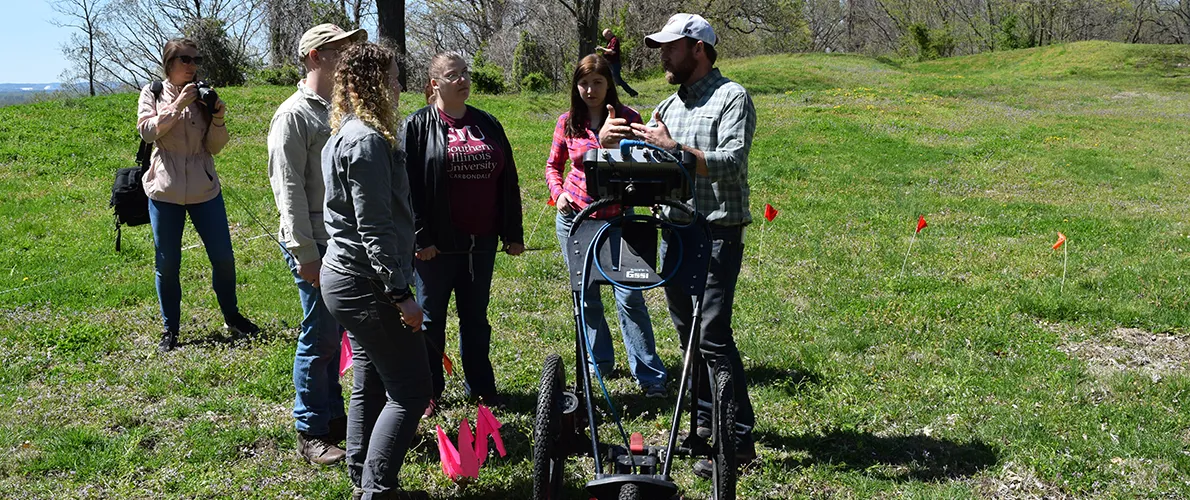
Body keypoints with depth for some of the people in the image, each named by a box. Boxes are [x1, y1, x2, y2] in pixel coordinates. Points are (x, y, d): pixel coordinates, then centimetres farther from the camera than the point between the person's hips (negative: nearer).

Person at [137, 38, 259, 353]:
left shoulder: (203, 96, 8)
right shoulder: (153, 93, 4)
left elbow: (214, 148, 5)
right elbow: (147, 131, -12)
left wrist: (218, 118, -11)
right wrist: (177, 106, -19)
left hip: (204, 189, 2)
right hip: (165, 191, -2)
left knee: (223, 257, 4)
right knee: (167, 264, 4)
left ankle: (232, 317, 23)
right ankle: (170, 330, 17)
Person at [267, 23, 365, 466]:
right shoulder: (294, 115, -11)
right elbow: (288, 189, -15)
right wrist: (305, 255, -18)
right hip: (317, 246, -7)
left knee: (333, 334, 16)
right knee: (318, 339, 0)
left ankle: (334, 417, 27)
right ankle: (311, 434, 11)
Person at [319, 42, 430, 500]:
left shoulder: (346, 135, 14)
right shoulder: (368, 140, -18)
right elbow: (374, 228, -22)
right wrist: (401, 293, -20)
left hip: (347, 277, 11)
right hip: (367, 284, -11)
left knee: (371, 386, 16)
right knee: (411, 390, -5)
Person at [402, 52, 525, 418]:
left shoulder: (488, 125, 11)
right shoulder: (418, 126, -4)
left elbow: (508, 183, 13)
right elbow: (408, 186, -9)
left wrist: (513, 233, 10)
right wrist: (420, 237, -15)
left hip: (481, 241, 5)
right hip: (438, 245, -4)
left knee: (476, 317, 15)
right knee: (431, 319, 7)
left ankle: (481, 386, 26)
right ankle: (428, 391, 19)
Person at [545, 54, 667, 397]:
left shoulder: (627, 118, -3)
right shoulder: (568, 122, 3)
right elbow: (554, 165, 16)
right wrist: (558, 193, -2)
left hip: (616, 217, -2)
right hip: (574, 217, 3)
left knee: (628, 295, -8)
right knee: (586, 295, 10)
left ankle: (649, 375, 0)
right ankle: (599, 362, 28)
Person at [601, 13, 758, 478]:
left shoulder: (731, 97, -5)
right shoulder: (669, 105, 18)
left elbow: (732, 163, -18)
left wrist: (673, 147, -21)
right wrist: (608, 141, -4)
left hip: (716, 234, -8)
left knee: (713, 335, -12)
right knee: (687, 331, 13)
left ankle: (739, 439, -6)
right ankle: (706, 418, 26)